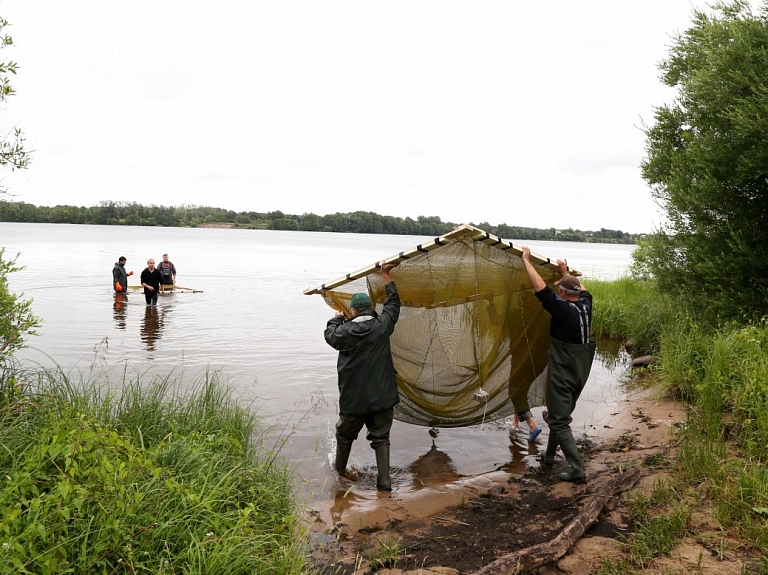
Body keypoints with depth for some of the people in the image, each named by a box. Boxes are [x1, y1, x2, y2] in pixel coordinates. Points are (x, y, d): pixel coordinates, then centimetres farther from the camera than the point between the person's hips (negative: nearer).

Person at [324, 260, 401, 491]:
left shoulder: (344, 332, -11)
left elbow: (329, 333, 13)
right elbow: (393, 303, 9)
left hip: (353, 400, -1)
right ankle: (384, 480, 9)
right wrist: (386, 276, 19)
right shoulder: (382, 325, -8)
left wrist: (337, 317, 31)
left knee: (344, 436, 21)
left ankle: (340, 470, 41)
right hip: (382, 397, 1)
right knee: (381, 438, 13)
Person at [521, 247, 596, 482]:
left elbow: (540, 287, -22)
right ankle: (549, 456, 37)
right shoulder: (585, 305, 0)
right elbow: (581, 289, 23)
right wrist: (566, 272, 35)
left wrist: (526, 260, -12)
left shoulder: (563, 309, -21)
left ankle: (577, 470, -3)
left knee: (559, 422, -2)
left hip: (562, 375, -8)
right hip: (581, 373, 8)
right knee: (560, 414, 22)